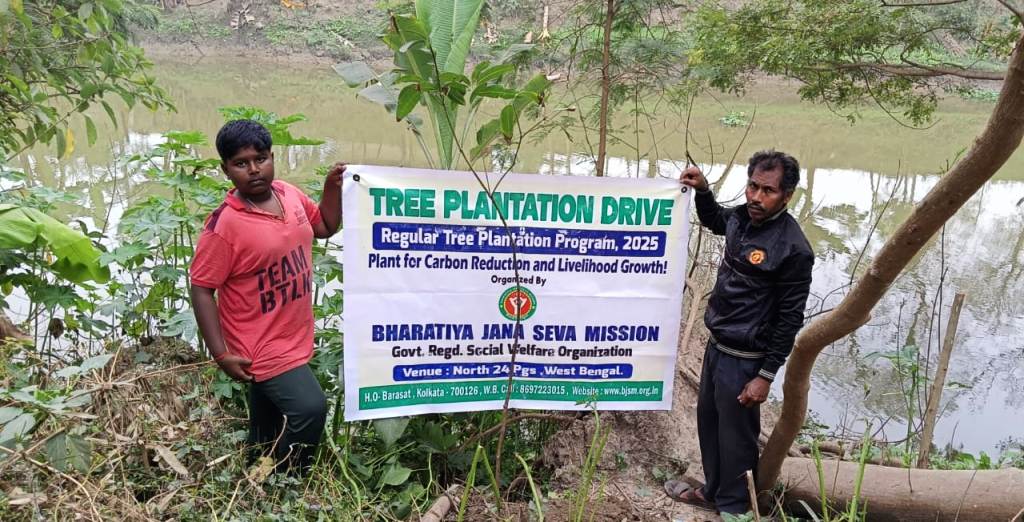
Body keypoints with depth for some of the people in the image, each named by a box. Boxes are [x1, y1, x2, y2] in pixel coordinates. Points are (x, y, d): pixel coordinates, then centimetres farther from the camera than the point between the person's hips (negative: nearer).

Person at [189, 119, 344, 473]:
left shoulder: (290, 195, -2)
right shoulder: (224, 224, -21)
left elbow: (325, 227, 16)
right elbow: (201, 288, -17)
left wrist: (333, 187, 0)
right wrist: (221, 354, -20)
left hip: (293, 338, 7)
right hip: (262, 348, -7)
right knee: (310, 408, -18)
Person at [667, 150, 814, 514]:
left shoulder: (792, 249, -22)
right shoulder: (743, 217, 0)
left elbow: (790, 320, -17)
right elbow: (715, 221, 26)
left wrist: (766, 375, -15)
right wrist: (702, 191, 8)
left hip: (743, 360, -8)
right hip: (716, 346, 8)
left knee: (735, 435, 7)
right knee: (708, 421, 22)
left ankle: (732, 508, 29)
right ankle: (713, 491, 43)